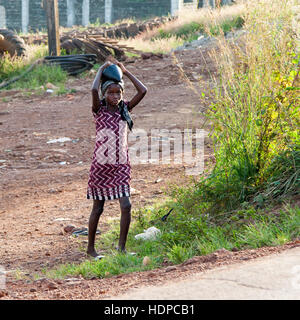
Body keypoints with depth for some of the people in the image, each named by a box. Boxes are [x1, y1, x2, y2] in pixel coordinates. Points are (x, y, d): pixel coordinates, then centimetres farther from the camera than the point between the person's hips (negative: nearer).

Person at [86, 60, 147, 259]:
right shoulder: (99, 110, -4)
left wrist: (125, 72, 2)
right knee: (98, 208, 6)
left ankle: (122, 246, 0)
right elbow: (94, 90, -23)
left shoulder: (124, 109, 7)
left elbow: (142, 91, -2)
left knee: (126, 206, -10)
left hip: (121, 166, 3)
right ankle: (91, 248, 19)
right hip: (101, 165, -3)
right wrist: (101, 70, -9)